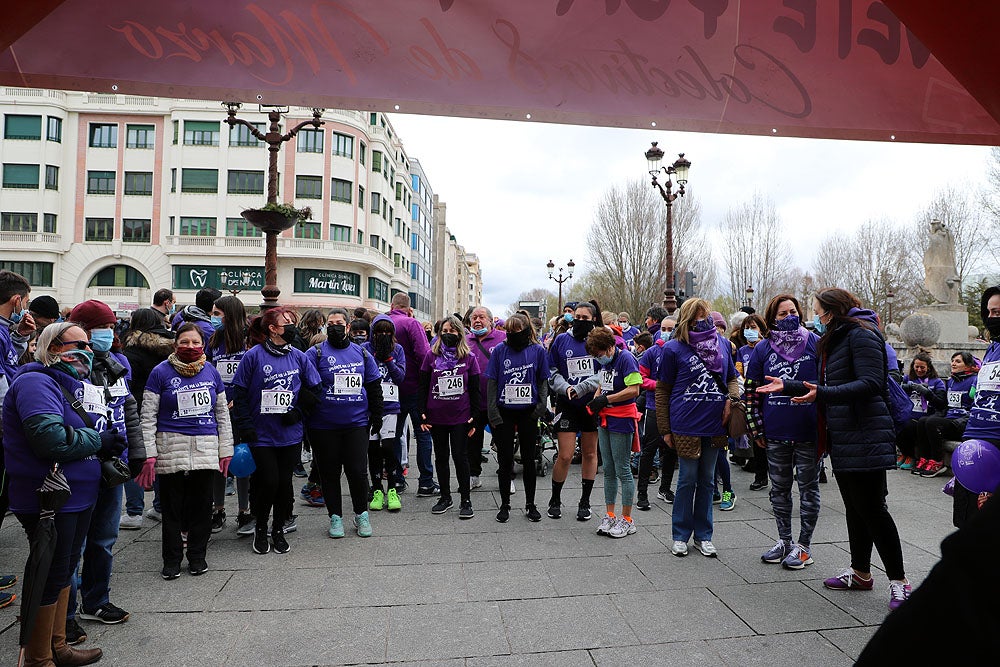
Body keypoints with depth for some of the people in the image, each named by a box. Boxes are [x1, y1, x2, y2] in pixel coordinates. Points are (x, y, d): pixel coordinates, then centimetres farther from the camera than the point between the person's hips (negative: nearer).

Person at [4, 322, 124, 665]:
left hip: (79, 496, 10)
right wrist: (98, 440, -17)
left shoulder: (76, 384, 14)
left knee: (63, 571, 20)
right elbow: (50, 438, -31)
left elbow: (95, 430, 18)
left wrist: (107, 443, -4)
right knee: (51, 575, 2)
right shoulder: (37, 382, -17)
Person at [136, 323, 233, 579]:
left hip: (206, 449, 2)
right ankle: (171, 560, 21)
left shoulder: (211, 371, 7)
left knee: (202, 505, 8)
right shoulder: (161, 372, -2)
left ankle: (197, 556, 24)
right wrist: (148, 454, -8)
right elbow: (148, 417, -2)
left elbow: (222, 413, 13)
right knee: (172, 507, 5)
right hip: (171, 448, -2)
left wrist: (225, 450, 9)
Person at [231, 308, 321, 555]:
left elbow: (313, 389, 11)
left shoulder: (298, 356, 4)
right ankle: (260, 528, 22)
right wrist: (246, 427, -9)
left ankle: (279, 530, 26)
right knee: (267, 481, -4)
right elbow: (239, 394, -5)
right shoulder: (254, 356, -7)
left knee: (284, 482, 7)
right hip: (261, 435, -3)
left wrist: (298, 412, -2)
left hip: (290, 434, 3)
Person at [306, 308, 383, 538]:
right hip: (324, 427, -1)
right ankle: (335, 517, 24)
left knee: (358, 471, 1)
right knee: (329, 473, 9)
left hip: (357, 424, 1)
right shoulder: (316, 353, 0)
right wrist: (305, 414, -12)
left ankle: (361, 515, 21)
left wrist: (377, 416, 9)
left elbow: (374, 387, 13)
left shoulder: (362, 353, 8)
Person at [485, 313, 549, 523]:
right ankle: (504, 504, 19)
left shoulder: (538, 351, 1)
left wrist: (541, 407, -7)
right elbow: (491, 382, 0)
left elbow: (543, 381, 6)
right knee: (505, 459, 6)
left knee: (528, 458, 9)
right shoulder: (499, 350, 0)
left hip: (528, 412, 0)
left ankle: (530, 504, 22)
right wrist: (493, 413, -7)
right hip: (504, 412, 0)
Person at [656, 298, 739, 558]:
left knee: (707, 481, 13)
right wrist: (665, 429, -3)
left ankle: (703, 535, 26)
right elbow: (662, 390, -2)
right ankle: (680, 535, 20)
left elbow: (732, 377, 19)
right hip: (686, 425, -4)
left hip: (714, 425, 4)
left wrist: (731, 398, -4)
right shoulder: (674, 349, -6)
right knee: (688, 480, 4)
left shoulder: (722, 343, 6)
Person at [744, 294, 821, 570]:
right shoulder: (763, 349, 2)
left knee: (808, 487, 8)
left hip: (809, 431, -2)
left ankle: (804, 545, 20)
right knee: (779, 487, 13)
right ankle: (783, 540, 27)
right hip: (775, 433, 3)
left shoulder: (815, 343, -3)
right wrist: (756, 429, 2)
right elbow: (751, 390, 5)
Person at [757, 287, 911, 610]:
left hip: (864, 437, -10)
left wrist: (822, 393, -31)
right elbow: (823, 388, 20)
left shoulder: (861, 335, -11)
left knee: (871, 508, -5)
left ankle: (898, 581, 7)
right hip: (842, 438, 10)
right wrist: (788, 386, 18)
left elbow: (870, 383, -23)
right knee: (854, 507, 15)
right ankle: (860, 572, 26)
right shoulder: (832, 341, 18)